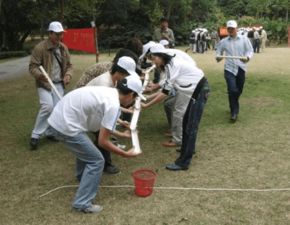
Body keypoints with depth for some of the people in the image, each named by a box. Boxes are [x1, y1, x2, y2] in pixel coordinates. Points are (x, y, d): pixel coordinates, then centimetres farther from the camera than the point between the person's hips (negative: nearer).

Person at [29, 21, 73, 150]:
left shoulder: (63, 48, 6)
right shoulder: (40, 48, -13)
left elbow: (68, 65, 15)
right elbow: (32, 66, -12)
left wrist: (68, 75, -7)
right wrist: (41, 75, -32)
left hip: (59, 84, 6)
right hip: (44, 84, -6)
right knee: (48, 106, -21)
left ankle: (49, 132, 27)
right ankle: (36, 135, -6)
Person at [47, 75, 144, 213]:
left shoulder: (107, 92, 11)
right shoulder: (113, 105, -17)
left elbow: (102, 127, 25)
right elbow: (103, 142, -14)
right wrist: (125, 154, -3)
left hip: (58, 119, 10)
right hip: (66, 126, -10)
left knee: (85, 150, 32)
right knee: (96, 161, 1)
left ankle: (83, 179, 55)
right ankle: (82, 203, 7)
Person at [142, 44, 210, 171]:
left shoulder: (172, 65, -23)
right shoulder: (169, 65, 7)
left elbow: (166, 92, -24)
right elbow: (166, 88, 8)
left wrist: (147, 105, -20)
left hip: (199, 89, -10)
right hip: (193, 90, 10)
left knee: (191, 126, -9)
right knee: (186, 122, 19)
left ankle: (183, 162, -6)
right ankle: (188, 148, 38)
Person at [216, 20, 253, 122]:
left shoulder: (244, 39, 2)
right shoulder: (223, 41, 3)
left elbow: (250, 50, 1)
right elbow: (218, 52, 11)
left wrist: (247, 57, -22)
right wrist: (218, 57, -13)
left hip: (241, 68, 2)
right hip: (229, 69, -2)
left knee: (239, 90, 13)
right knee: (232, 90, -16)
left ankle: (234, 107, 40)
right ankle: (234, 112, -3)